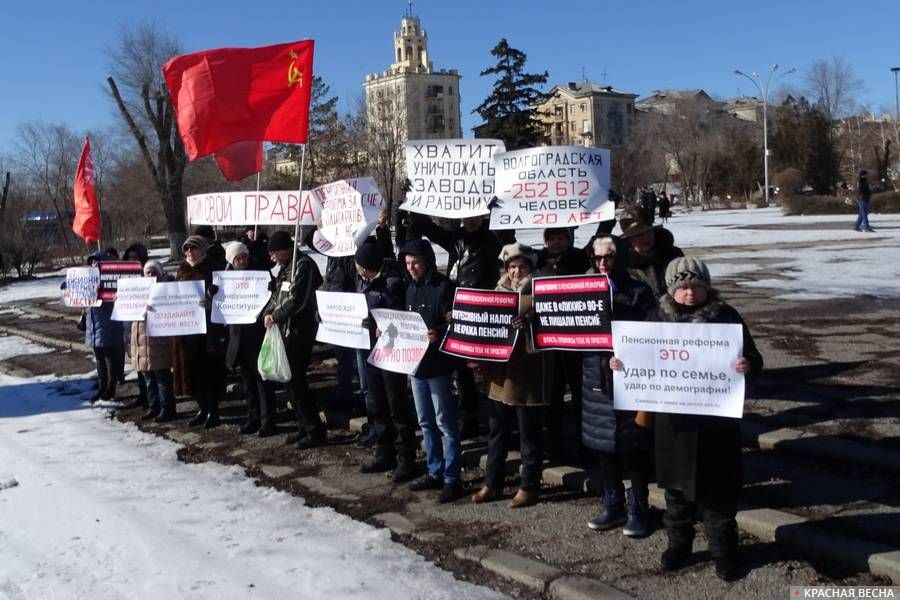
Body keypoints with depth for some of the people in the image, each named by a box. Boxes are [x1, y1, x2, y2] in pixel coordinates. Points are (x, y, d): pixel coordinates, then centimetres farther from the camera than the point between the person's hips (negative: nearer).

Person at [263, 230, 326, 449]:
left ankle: (315, 431, 1)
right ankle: (304, 427, 24)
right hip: (287, 330, 10)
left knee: (297, 381, -7)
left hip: (300, 331, -10)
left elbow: (297, 300, -22)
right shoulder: (286, 267, 15)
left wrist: (277, 316, -12)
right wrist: (268, 312, 1)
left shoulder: (303, 265, -14)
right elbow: (278, 294, 19)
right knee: (293, 380, 13)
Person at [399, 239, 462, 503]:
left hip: (437, 365, -8)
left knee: (445, 424, -2)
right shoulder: (411, 289, 13)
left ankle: (452, 479, 5)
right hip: (415, 363, 8)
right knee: (426, 423, 15)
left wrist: (439, 334, -33)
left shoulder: (444, 287, -11)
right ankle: (434, 473, 25)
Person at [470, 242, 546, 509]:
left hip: (527, 374, -6)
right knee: (497, 431, 14)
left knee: (529, 434, 4)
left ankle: (529, 486, 15)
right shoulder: (498, 293, 13)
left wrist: (526, 325, -31)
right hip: (500, 371, 6)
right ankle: (492, 482, 25)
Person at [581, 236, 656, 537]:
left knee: (634, 446, 2)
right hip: (597, 377, 4)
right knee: (604, 445, 11)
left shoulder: (639, 292, -3)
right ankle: (613, 505, 25)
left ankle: (637, 508, 16)